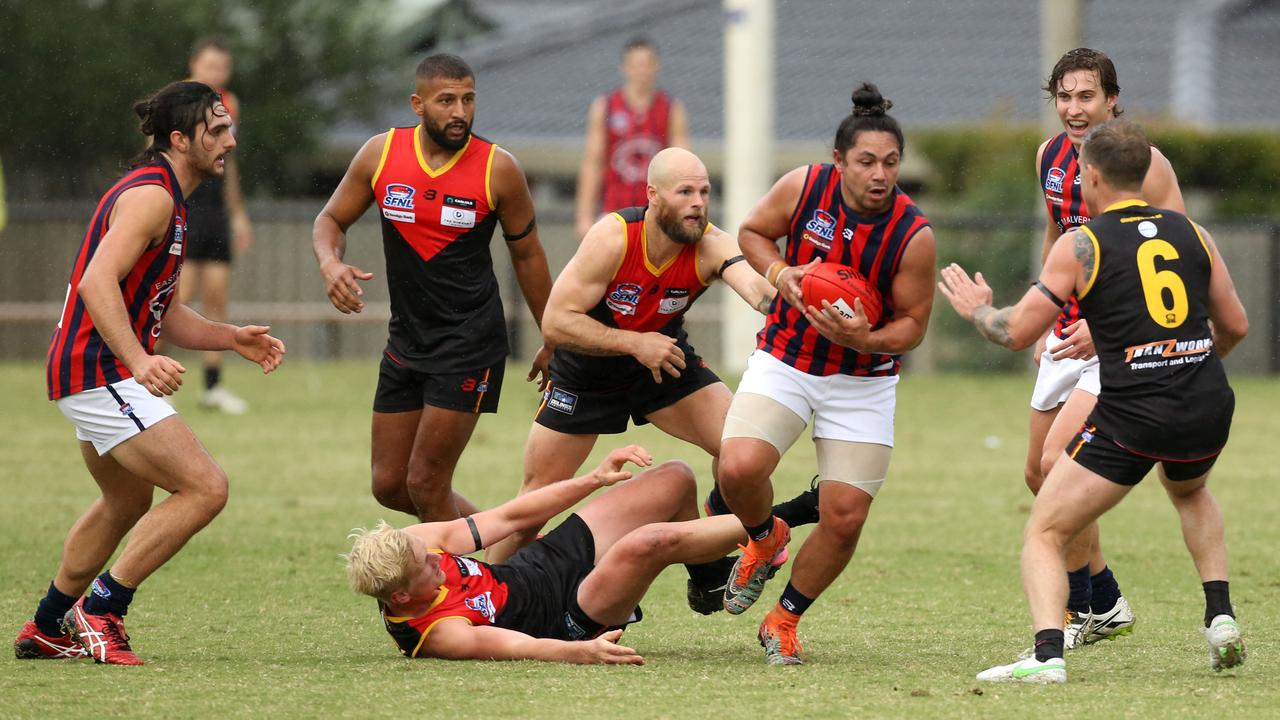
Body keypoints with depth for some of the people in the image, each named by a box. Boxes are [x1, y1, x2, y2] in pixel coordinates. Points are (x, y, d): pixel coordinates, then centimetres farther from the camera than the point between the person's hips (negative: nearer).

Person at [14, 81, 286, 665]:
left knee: (127, 501, 28)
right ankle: (99, 611, -10)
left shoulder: (165, 198, 18)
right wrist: (139, 361, -38)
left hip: (97, 373, 11)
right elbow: (98, 281, -28)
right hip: (102, 373, -11)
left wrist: (232, 338, 8)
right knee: (206, 488, -14)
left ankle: (47, 628, 38)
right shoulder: (150, 195, -15)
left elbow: (163, 313, 21)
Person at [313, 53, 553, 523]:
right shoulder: (380, 154, -3)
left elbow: (527, 255, 4)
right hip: (406, 338, 5)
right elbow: (330, 220, 10)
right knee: (389, 486, 8)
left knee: (426, 483, -9)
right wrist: (330, 263, -14)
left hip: (470, 342, -5)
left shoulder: (499, 169, -9)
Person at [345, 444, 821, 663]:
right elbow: (523, 647, -39)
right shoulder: (434, 632, -32)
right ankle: (781, 521, -9)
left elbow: (508, 518, -5)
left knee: (675, 479, 5)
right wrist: (581, 652, -59)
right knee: (652, 542, -34)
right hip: (572, 616, -8)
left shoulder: (410, 544, -12)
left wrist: (595, 479, -4)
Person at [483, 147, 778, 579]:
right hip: (587, 368, -2)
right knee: (539, 493, -1)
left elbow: (756, 288, -47)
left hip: (663, 356, 2)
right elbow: (556, 323, -29)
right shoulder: (612, 239, -30)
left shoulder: (710, 246, -25)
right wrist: (635, 344, -36)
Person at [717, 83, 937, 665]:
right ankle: (765, 537, 13)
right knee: (738, 468, -23)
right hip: (784, 361, 0)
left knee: (844, 519, -4)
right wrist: (780, 274, -14)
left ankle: (785, 620, 22)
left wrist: (867, 339, -28)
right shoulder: (803, 187, -14)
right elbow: (752, 232, 6)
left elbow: (912, 325, -8)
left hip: (863, 382, 0)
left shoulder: (914, 236, -18)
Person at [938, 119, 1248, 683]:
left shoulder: (1081, 244, -1)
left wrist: (975, 308, 21)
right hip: (1208, 409, 5)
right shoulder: (1190, 233, 11)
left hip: (1132, 414, -5)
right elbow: (1235, 325, 18)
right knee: (1190, 491, 39)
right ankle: (1220, 617, 25)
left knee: (1043, 534, 4)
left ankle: (1048, 653, -17)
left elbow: (1017, 332, 0)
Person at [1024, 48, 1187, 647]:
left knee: (1058, 461, -20)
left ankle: (1081, 612, -7)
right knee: (1039, 475, 11)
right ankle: (1107, 605, 26)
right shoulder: (1051, 156, 5)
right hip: (1070, 335, 8)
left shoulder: (1143, 165, -16)